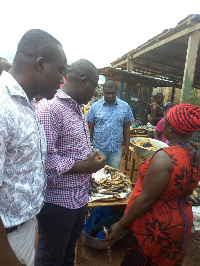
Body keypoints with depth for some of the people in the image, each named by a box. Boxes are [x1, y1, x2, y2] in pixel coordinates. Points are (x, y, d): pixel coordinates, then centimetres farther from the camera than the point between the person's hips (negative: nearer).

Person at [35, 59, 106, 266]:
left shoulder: (76, 107, 9)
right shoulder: (49, 107, -23)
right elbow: (43, 158, -30)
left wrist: (91, 160, 4)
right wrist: (84, 167, -22)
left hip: (80, 197, 9)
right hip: (57, 202, -8)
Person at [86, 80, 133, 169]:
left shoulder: (125, 106, 0)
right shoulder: (95, 107, -4)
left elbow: (126, 128, 5)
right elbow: (90, 128, 1)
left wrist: (127, 147, 4)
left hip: (116, 149, 1)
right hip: (98, 148, -1)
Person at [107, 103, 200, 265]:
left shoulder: (164, 157, -29)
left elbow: (145, 200, -26)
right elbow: (184, 192, 7)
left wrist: (120, 225, -15)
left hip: (156, 226, -7)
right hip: (182, 222, 7)